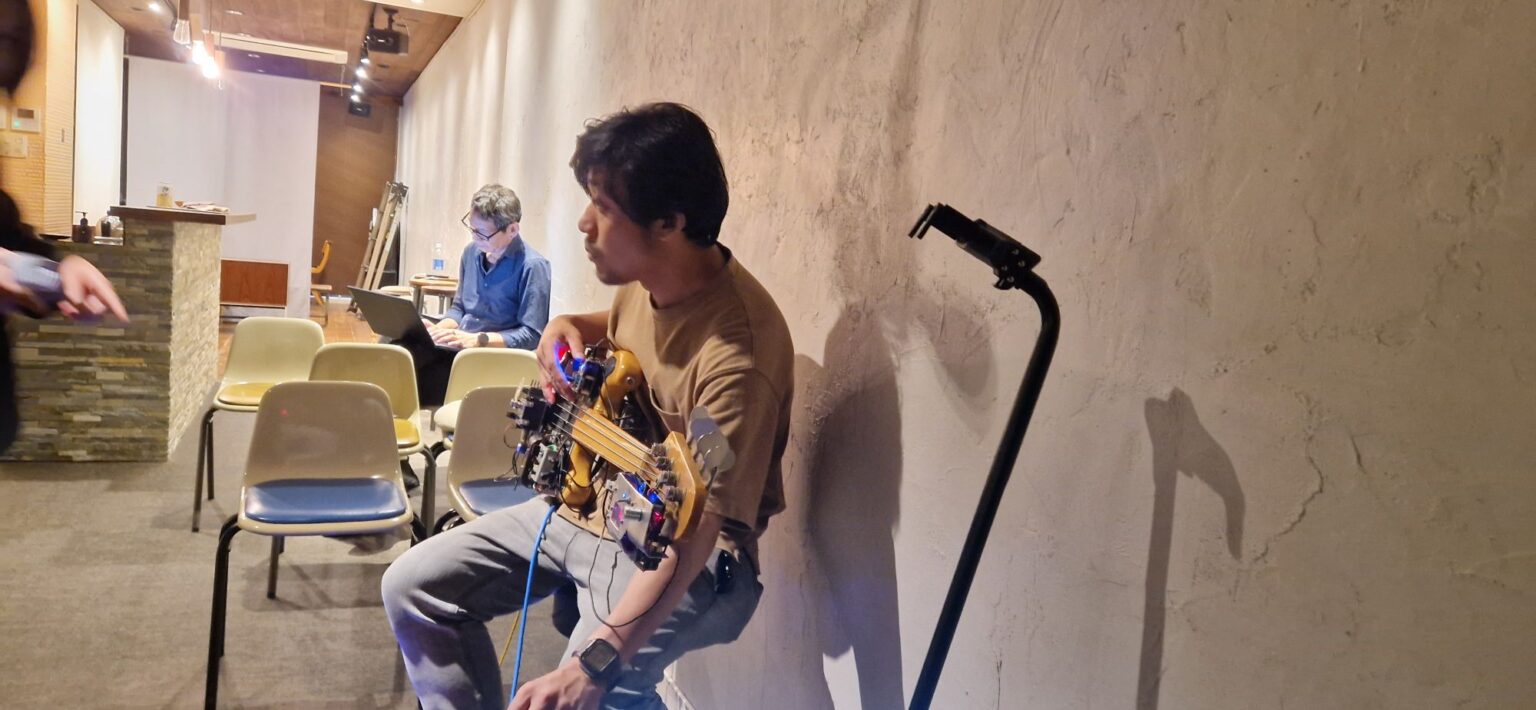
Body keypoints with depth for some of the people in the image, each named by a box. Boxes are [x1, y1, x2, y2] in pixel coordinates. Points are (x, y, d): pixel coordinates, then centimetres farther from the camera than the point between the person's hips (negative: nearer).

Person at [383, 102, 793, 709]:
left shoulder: (739, 350, -31)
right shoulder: (646, 278, -6)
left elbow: (696, 529, -33)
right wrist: (570, 329, -3)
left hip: (673, 545, -8)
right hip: (590, 501, 8)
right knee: (412, 587, 5)